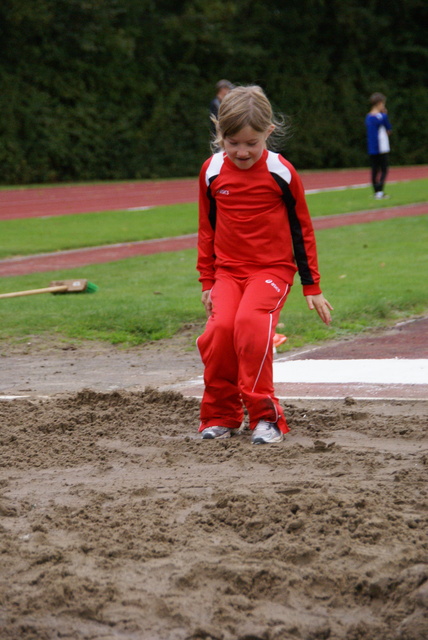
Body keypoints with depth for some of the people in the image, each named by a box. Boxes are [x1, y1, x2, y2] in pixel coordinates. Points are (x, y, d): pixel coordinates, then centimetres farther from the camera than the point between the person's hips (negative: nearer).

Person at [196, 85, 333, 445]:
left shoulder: (281, 172, -6)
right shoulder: (212, 171, 2)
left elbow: (301, 229, 2)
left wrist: (312, 286, 4)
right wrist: (207, 280, 13)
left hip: (273, 269, -3)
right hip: (228, 270, 3)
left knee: (251, 321, -29)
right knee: (220, 329, -21)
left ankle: (265, 415, -19)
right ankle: (220, 416, -3)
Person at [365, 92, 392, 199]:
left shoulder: (368, 117, 7)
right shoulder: (382, 116, -11)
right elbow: (389, 130, -2)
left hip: (371, 149, 6)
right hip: (382, 148, -6)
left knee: (375, 170, 9)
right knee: (384, 170, -1)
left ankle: (376, 192, 10)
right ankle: (380, 191, -13)